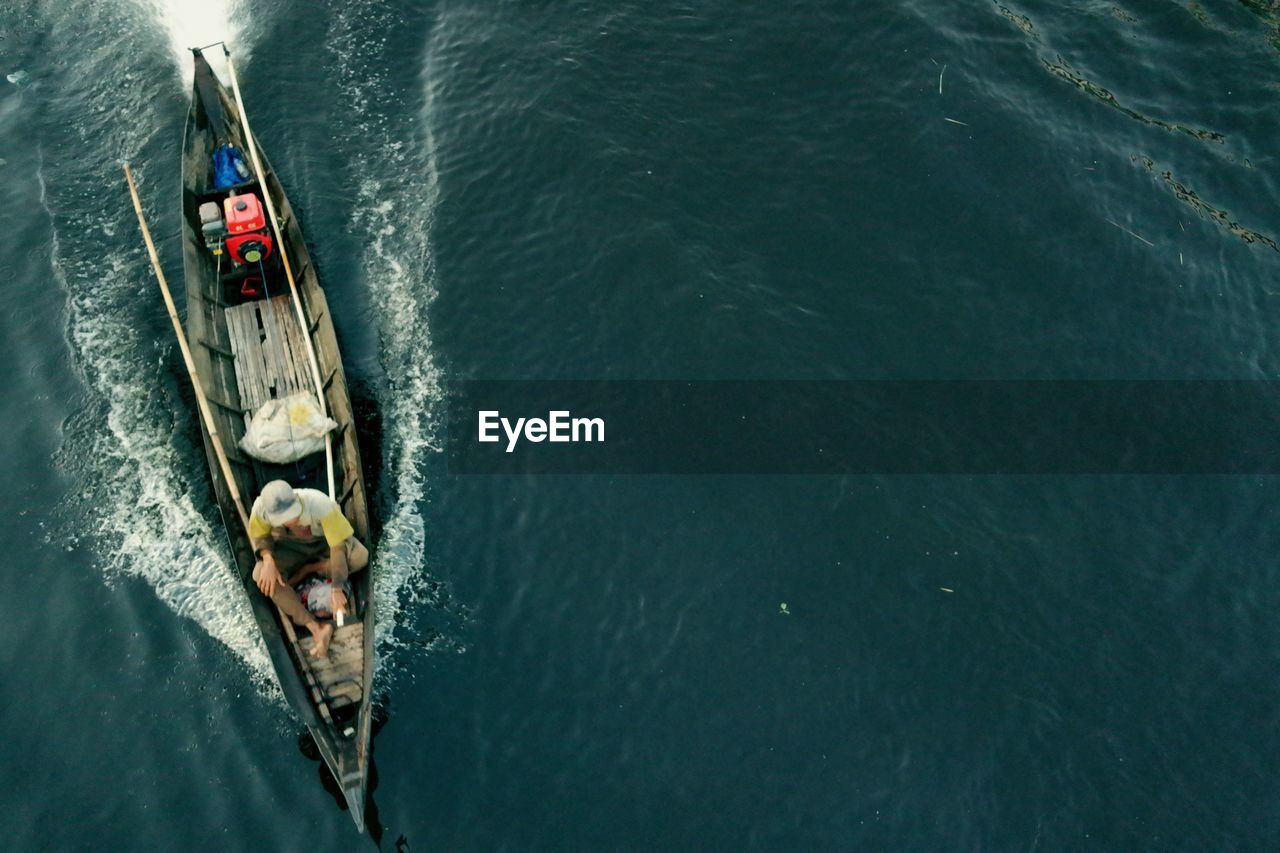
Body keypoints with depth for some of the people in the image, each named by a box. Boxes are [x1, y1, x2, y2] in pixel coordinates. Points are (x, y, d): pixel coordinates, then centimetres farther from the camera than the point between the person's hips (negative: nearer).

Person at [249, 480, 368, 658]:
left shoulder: (321, 505, -39)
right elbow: (260, 535, -9)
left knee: (360, 557, -31)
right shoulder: (261, 508, -30)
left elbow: (338, 547, -32)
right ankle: (316, 628, -29)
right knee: (261, 576, -26)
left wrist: (337, 590, -34)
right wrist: (268, 559, -29)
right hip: (290, 546, 2)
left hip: (326, 540, -2)